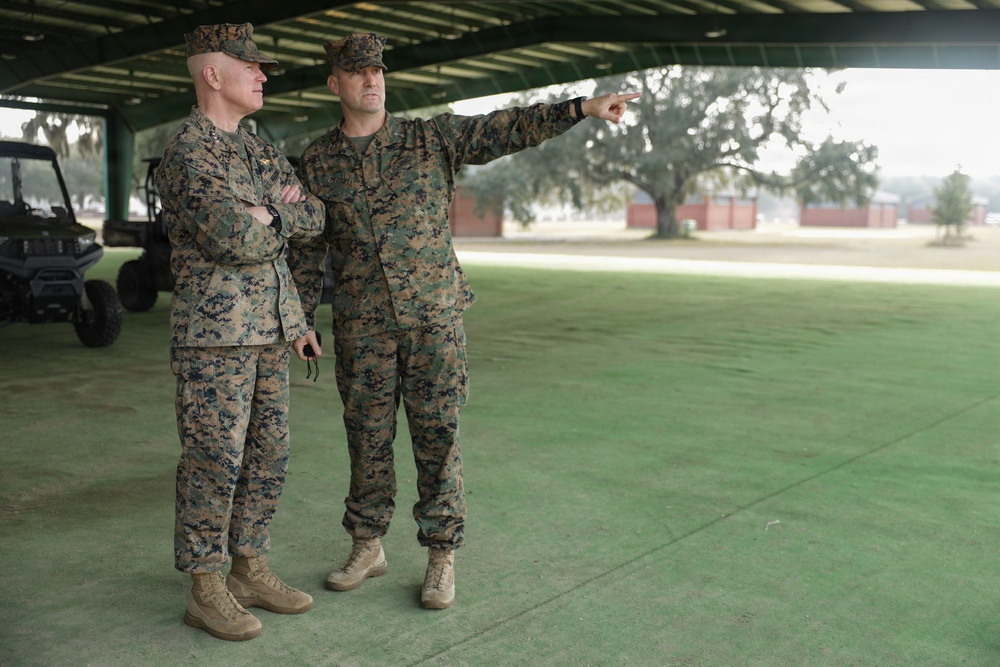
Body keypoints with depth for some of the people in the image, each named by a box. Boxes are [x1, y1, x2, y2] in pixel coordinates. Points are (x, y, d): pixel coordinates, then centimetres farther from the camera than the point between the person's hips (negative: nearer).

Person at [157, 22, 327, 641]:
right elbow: (237, 237, -23)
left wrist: (264, 211, -9)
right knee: (215, 459, -3)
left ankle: (249, 571, 22)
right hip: (214, 330, -8)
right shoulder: (187, 151, -11)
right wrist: (281, 216, -4)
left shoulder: (259, 151, 16)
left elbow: (316, 222, 8)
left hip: (270, 328, 8)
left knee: (267, 452, 10)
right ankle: (206, 591, 9)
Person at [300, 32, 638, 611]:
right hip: (362, 324, 2)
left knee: (438, 437, 1)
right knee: (368, 438, 8)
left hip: (434, 315, -1)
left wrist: (582, 107, -19)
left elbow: (508, 129, -8)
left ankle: (442, 558, 12)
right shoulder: (318, 160, 6)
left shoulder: (433, 138, 1)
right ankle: (368, 548, 24)